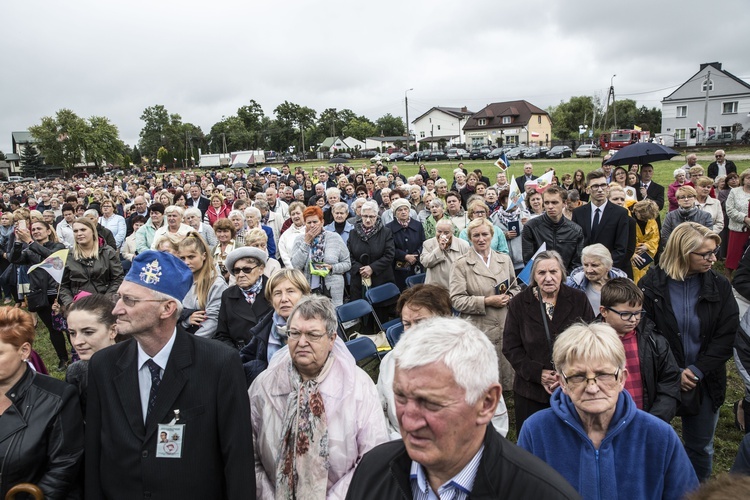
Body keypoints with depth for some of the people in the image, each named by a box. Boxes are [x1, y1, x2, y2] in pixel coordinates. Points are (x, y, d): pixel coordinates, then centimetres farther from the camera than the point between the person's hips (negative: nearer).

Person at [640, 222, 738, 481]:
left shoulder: (719, 286, -3)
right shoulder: (651, 284, -11)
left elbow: (726, 336, -5)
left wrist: (697, 370, -14)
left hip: (705, 381, 2)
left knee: (702, 448, 18)